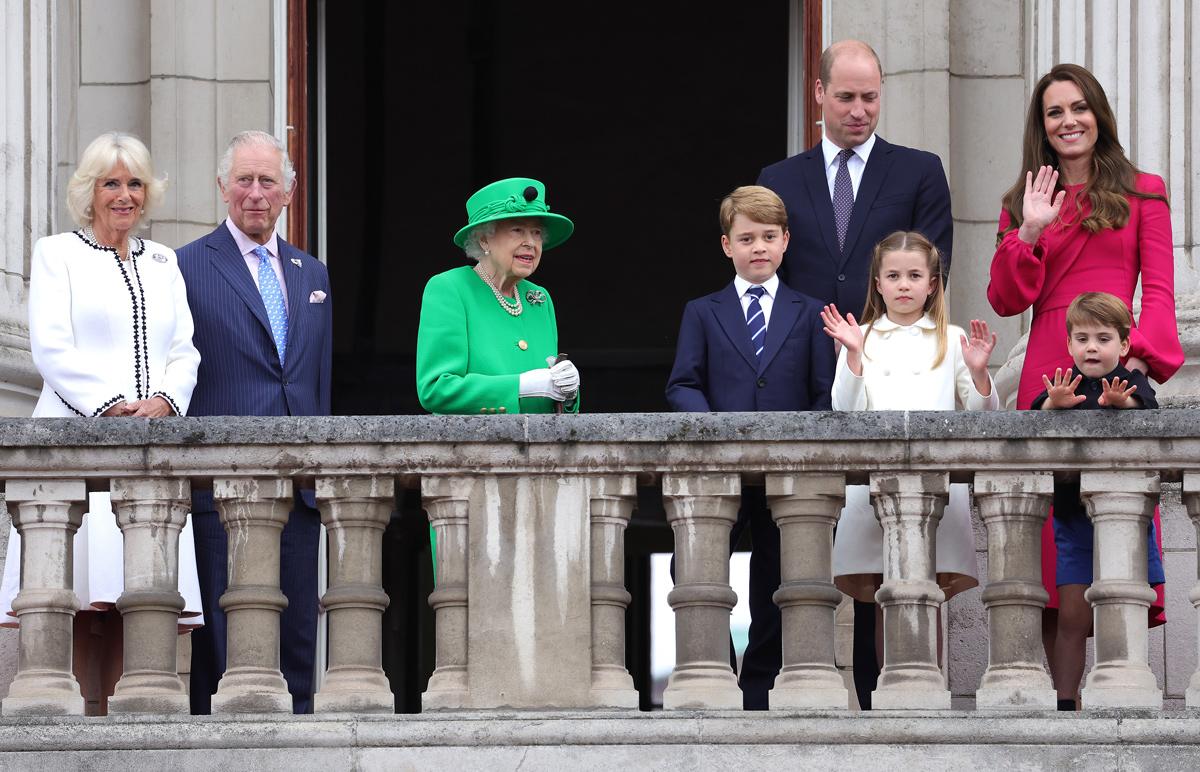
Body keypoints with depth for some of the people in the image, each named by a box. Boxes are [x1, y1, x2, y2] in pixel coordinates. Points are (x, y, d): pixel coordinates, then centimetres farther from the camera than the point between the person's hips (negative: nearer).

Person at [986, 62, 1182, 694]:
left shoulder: (1141, 193, 11)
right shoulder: (1023, 202, 16)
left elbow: (1159, 289, 3)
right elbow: (1006, 300, 8)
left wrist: (1139, 353, -14)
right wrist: (1029, 233, -7)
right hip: (1048, 377, 2)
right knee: (1053, 544, -2)